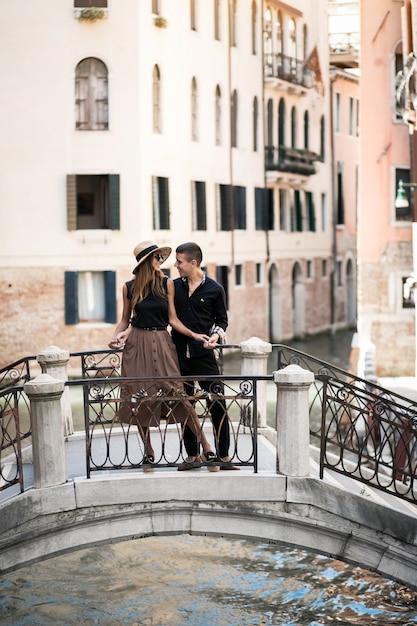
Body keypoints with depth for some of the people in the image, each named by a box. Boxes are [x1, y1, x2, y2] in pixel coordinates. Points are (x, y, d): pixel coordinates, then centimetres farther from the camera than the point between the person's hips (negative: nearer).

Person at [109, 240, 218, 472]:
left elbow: (173, 319, 5)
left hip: (161, 344, -1)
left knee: (178, 396, -9)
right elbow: (125, 320, 11)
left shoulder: (167, 284, 3)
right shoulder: (129, 288, 3)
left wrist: (194, 335, -5)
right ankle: (148, 453, 15)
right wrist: (115, 336, -7)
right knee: (139, 400, 2)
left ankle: (206, 448, -5)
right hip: (137, 345, 1)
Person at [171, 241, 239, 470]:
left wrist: (216, 334, -12)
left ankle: (223, 456, 3)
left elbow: (222, 320, 8)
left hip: (203, 355, -3)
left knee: (217, 404, -5)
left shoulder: (215, 289, 0)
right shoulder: (174, 287, 7)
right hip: (179, 355, 3)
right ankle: (192, 456, 17)